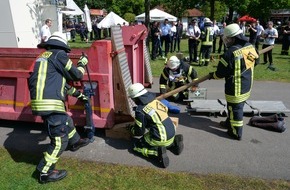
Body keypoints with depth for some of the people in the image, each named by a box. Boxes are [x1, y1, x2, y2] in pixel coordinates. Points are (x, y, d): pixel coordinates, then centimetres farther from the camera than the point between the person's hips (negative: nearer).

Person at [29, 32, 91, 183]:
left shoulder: (44, 57, 25)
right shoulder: (58, 55, -4)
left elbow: (61, 82, 31)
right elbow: (76, 75, 1)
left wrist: (78, 94, 39)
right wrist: (82, 63, 21)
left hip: (42, 102, 10)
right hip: (50, 104, -10)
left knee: (67, 121, 31)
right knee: (60, 140, 1)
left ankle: (75, 142, 54)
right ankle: (45, 173, 11)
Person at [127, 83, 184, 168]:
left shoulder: (140, 111, -17)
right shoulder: (156, 101, 2)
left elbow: (139, 132, -9)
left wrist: (131, 128, 15)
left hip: (160, 139, -7)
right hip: (171, 134, 7)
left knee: (137, 146, 13)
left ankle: (158, 152, -9)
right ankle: (173, 143, 15)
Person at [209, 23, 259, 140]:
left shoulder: (231, 52, -27)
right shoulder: (250, 47, -3)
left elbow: (221, 72, -19)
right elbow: (254, 61, 14)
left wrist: (212, 75, 0)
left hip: (235, 89, -8)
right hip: (247, 86, 8)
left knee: (235, 109, 8)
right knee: (237, 106, 24)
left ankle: (236, 133, 22)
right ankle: (229, 123, 44)